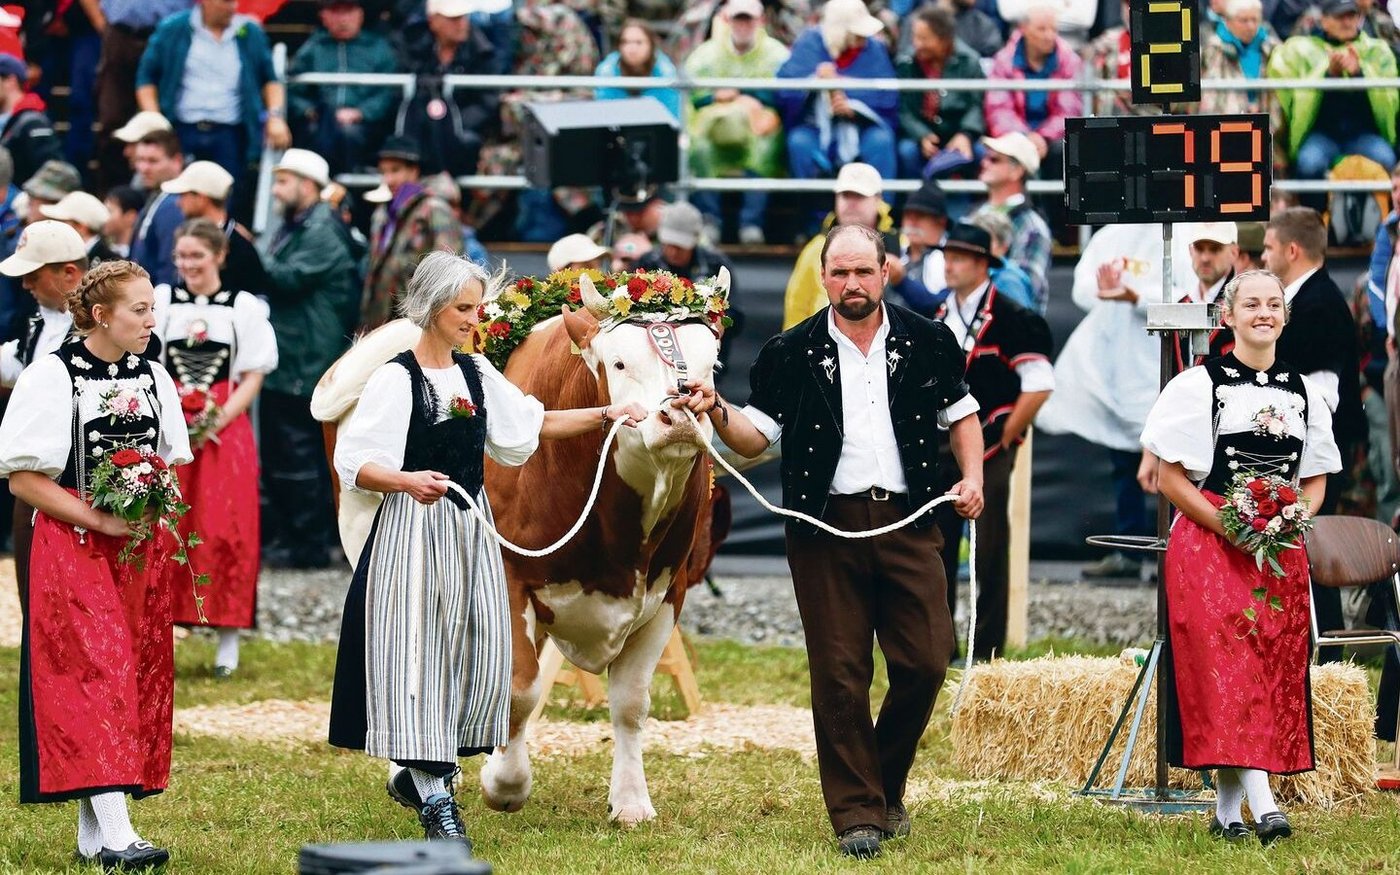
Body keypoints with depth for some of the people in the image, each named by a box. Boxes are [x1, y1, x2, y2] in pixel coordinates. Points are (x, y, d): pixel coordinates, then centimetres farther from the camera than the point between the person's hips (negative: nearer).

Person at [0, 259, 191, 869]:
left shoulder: (154, 379, 10)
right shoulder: (51, 378, -8)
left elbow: (174, 462, 20)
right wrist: (99, 520, -17)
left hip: (141, 550, 6)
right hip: (73, 547, -6)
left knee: (139, 677, 3)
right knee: (97, 671, -15)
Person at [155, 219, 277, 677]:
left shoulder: (244, 307, 3)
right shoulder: (161, 301, 7)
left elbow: (253, 377, 2)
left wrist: (218, 420, -11)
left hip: (226, 432, -1)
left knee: (226, 532, -3)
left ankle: (228, 639, 3)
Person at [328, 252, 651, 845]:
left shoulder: (477, 374, 10)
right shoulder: (396, 378, -10)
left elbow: (531, 423, 22)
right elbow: (354, 464, -14)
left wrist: (605, 414, 15)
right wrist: (409, 481, -30)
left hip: (470, 529, 7)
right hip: (412, 532, -7)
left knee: (477, 653, 5)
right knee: (418, 656, -4)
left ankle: (414, 771, 23)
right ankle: (435, 803, 0)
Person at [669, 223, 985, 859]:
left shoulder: (926, 343, 8)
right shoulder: (791, 354, 5)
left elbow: (960, 413, 19)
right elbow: (757, 436, 7)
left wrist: (972, 475, 5)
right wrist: (719, 415, -12)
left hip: (908, 521, 1)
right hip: (826, 527, -1)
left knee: (924, 662, -2)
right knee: (839, 675, -2)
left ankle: (887, 783, 21)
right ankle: (856, 813, 5)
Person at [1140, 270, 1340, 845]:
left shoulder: (1304, 393, 13)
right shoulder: (1199, 386, 0)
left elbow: (1315, 480, 16)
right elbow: (1170, 477, -3)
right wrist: (1227, 526, -14)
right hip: (1208, 546, -5)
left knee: (1277, 670, 1)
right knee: (1227, 667, -16)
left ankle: (1227, 808, 9)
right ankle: (1261, 803, -24)